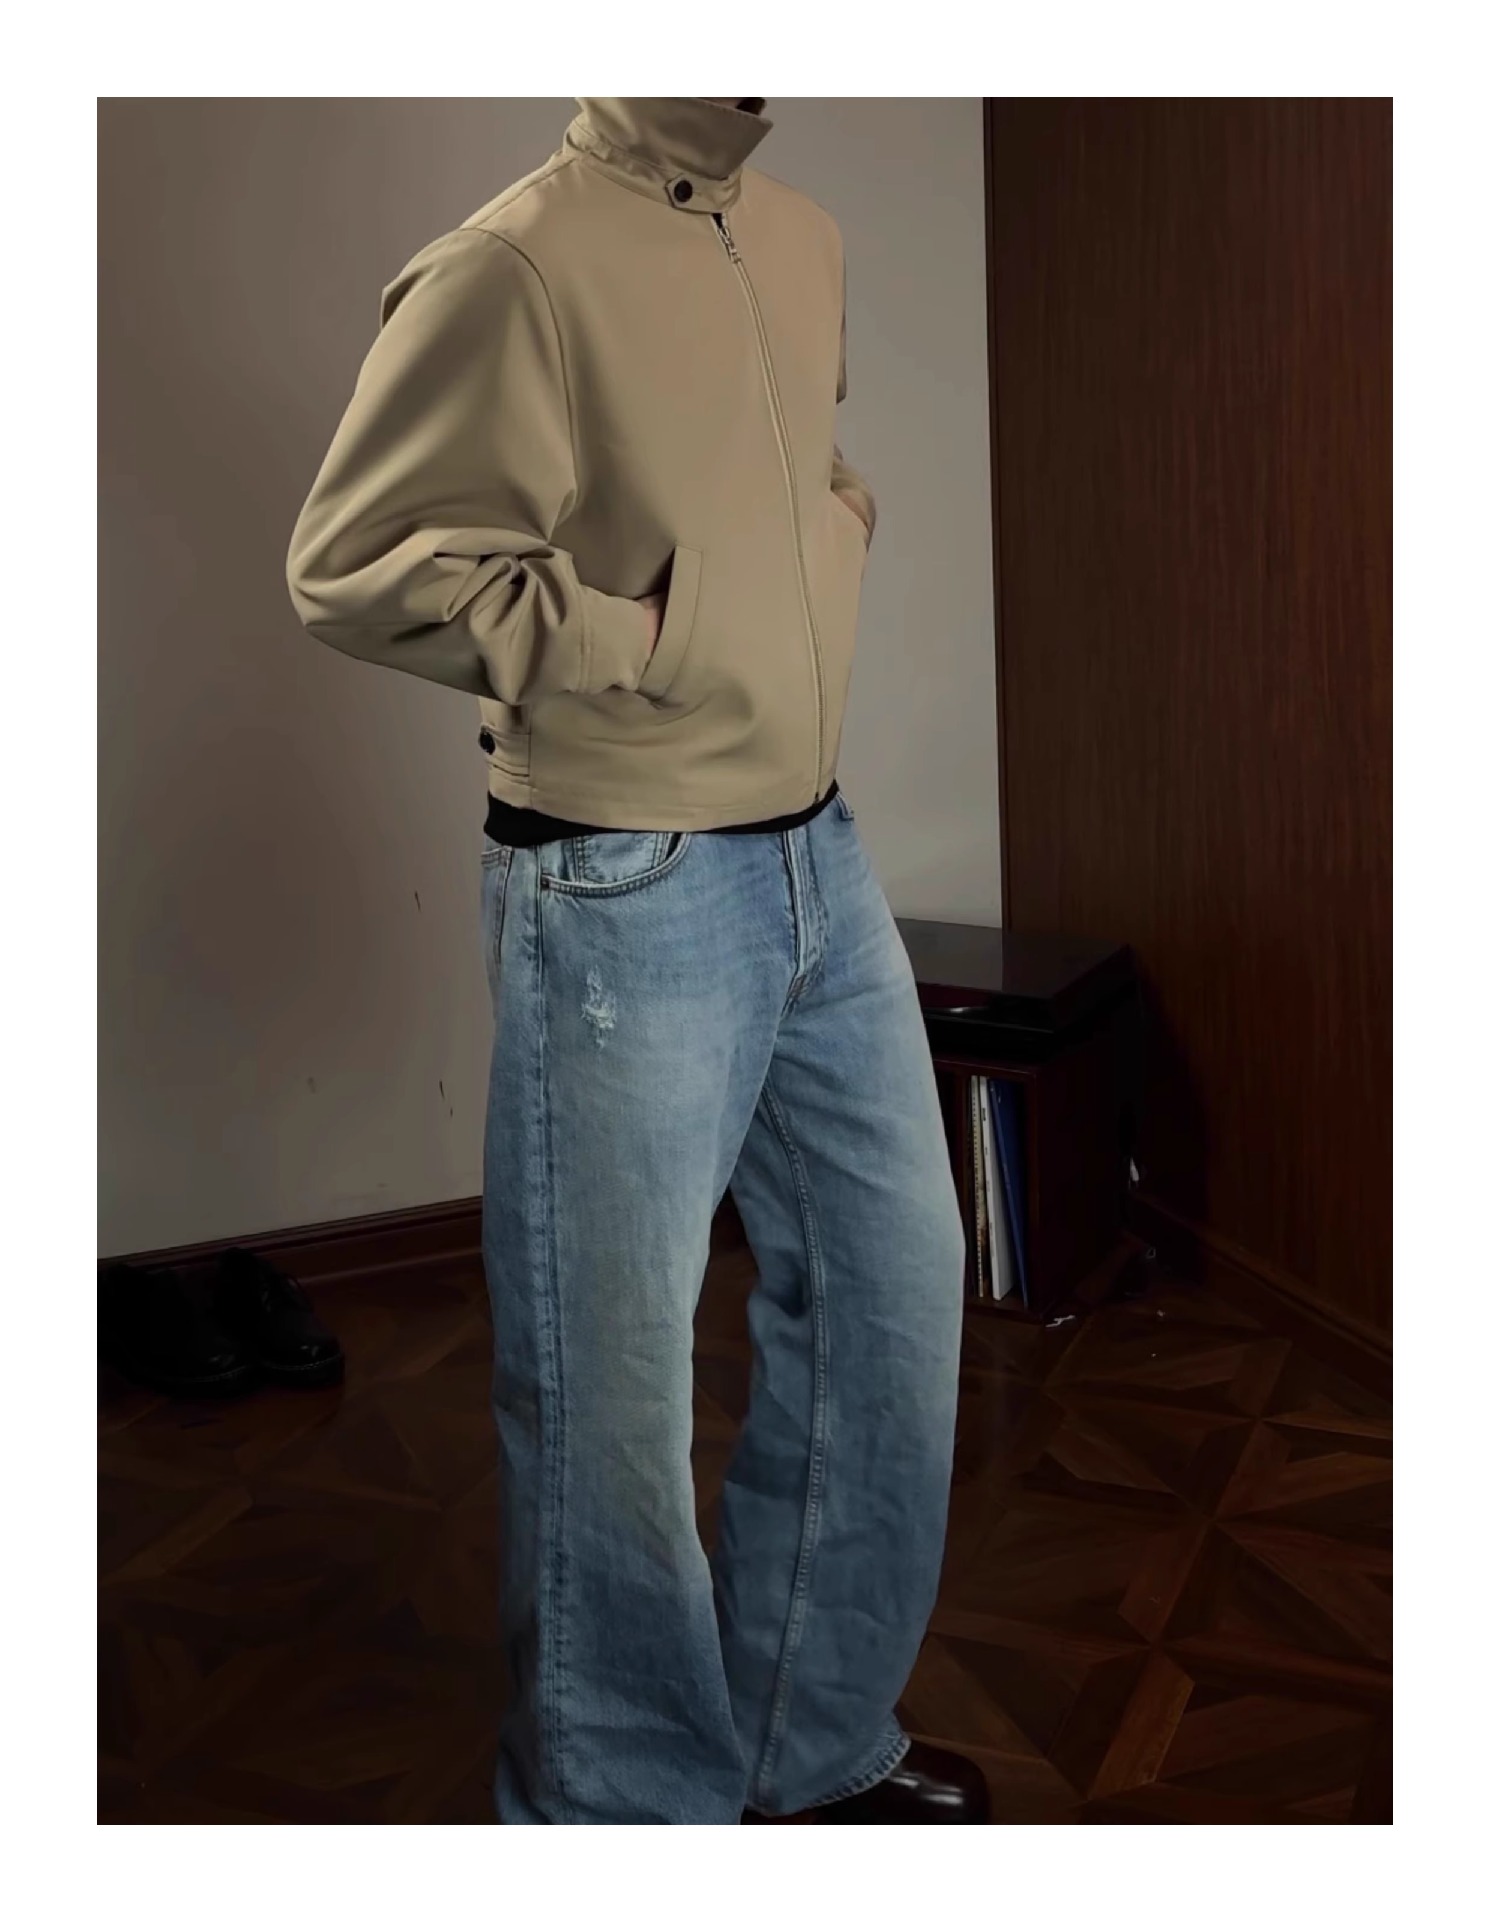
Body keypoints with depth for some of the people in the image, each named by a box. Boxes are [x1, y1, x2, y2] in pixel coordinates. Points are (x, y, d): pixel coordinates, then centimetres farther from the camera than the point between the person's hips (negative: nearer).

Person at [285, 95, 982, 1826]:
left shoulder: (804, 241, 11)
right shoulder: (511, 269, -13)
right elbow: (352, 565, -15)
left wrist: (846, 524, 6)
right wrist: (633, 633, -16)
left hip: (822, 860, 8)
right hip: (624, 899, -8)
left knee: (893, 1289, 16)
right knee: (610, 1382, 5)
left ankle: (820, 1738, 39)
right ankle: (627, 1804, 30)